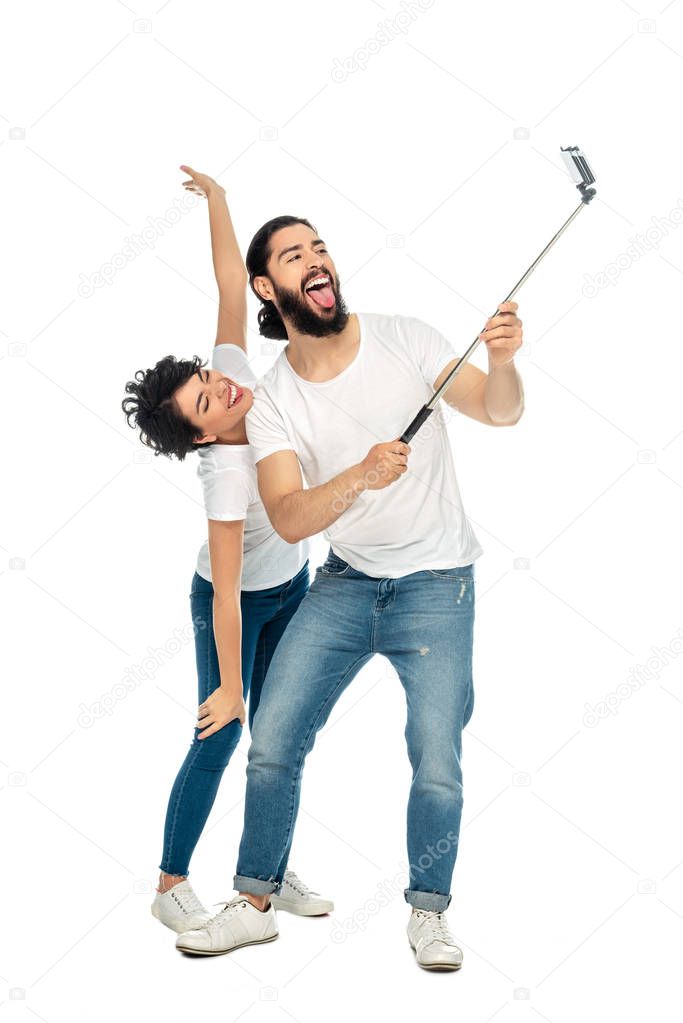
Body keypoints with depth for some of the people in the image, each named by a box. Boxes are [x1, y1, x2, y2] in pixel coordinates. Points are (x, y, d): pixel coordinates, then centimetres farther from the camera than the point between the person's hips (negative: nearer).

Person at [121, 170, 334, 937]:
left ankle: (271, 872, 21)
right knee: (219, 738, -2)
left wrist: (217, 202, -20)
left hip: (292, 587, 7)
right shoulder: (228, 474, -35)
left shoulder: (235, 368, -19)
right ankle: (172, 886, 12)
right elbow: (227, 596, -31)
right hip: (235, 603, -7)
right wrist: (229, 683, -27)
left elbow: (232, 285, -12)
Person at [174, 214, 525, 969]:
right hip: (345, 581, 2)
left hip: (436, 582, -2)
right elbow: (288, 519, -20)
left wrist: (502, 360, -37)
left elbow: (501, 411, -14)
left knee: (437, 763, -9)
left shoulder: (403, 340, -10)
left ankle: (428, 914, 14)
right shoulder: (272, 400, -8)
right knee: (271, 743, -1)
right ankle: (255, 904, 18)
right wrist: (361, 476, -39)